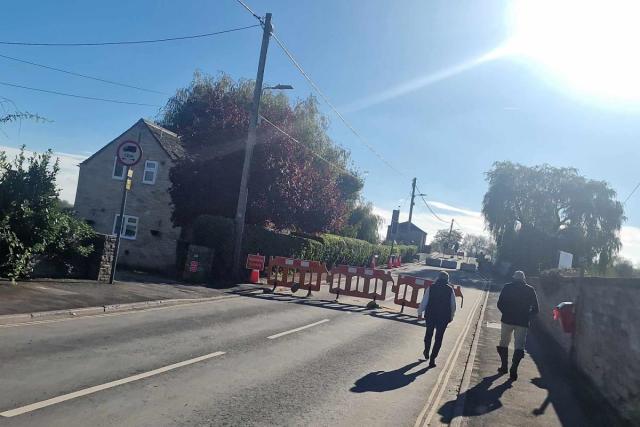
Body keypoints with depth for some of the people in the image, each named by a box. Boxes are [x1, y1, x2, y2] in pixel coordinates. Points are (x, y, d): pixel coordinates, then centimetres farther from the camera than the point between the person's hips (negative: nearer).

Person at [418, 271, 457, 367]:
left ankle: (427, 352, 39)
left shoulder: (431, 288, -6)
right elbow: (453, 305, 0)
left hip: (430, 315, 1)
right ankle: (432, 359, 4)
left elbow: (424, 302, -5)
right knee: (439, 337, 7)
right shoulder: (450, 289, -4)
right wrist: (451, 316, 14)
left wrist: (420, 312, 8)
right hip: (444, 317, -1)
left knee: (429, 333, 23)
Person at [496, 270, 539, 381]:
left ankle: (504, 366, 20)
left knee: (504, 343, 16)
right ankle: (513, 370, -9)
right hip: (523, 322, 0)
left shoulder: (507, 287, 1)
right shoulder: (530, 290, 3)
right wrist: (527, 317, 13)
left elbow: (500, 304, -1)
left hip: (507, 320, 0)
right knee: (519, 346, 3)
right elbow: (535, 309, 1)